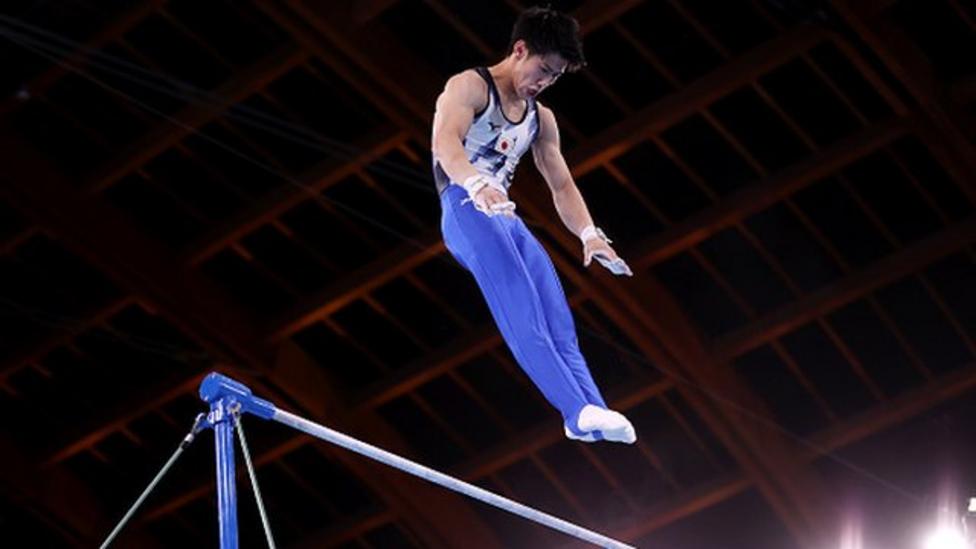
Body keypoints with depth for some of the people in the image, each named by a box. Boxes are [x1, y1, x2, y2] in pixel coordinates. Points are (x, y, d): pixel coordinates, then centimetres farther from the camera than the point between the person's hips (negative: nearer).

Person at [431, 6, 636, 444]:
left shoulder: (540, 119, 23)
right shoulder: (469, 87, 0)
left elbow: (562, 186, 22)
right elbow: (444, 141, -19)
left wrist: (589, 234, 2)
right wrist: (478, 184, -40)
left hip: (506, 215, 8)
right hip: (466, 208, -7)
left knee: (555, 311, -13)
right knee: (521, 309, -26)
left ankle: (588, 414, -26)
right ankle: (577, 407, -40)